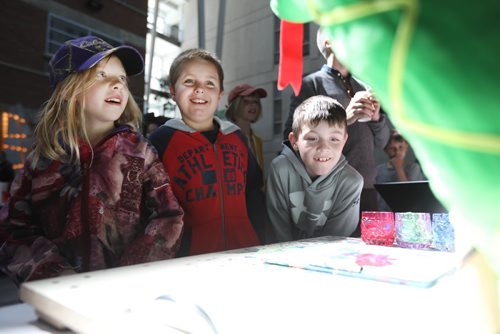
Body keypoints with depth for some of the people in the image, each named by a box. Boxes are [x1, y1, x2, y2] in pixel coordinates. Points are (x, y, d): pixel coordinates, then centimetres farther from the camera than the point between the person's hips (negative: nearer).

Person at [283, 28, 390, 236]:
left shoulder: (364, 88, 16)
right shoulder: (311, 83, 0)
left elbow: (381, 143, 19)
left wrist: (376, 117, -1)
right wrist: (344, 118, -17)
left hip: (367, 190, 5)